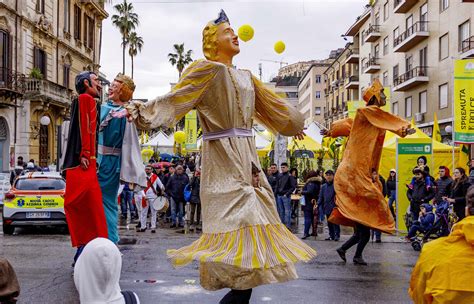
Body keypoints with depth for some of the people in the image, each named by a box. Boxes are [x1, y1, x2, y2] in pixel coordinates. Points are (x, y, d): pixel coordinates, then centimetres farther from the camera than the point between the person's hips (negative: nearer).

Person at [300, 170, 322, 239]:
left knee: (307, 218, -11)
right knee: (312, 217, 17)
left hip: (308, 203, -9)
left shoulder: (311, 184, -16)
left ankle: (306, 233, -15)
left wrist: (302, 192, -14)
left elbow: (309, 192, -27)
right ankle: (314, 231, 24)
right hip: (314, 202, 9)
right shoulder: (317, 183, 12)